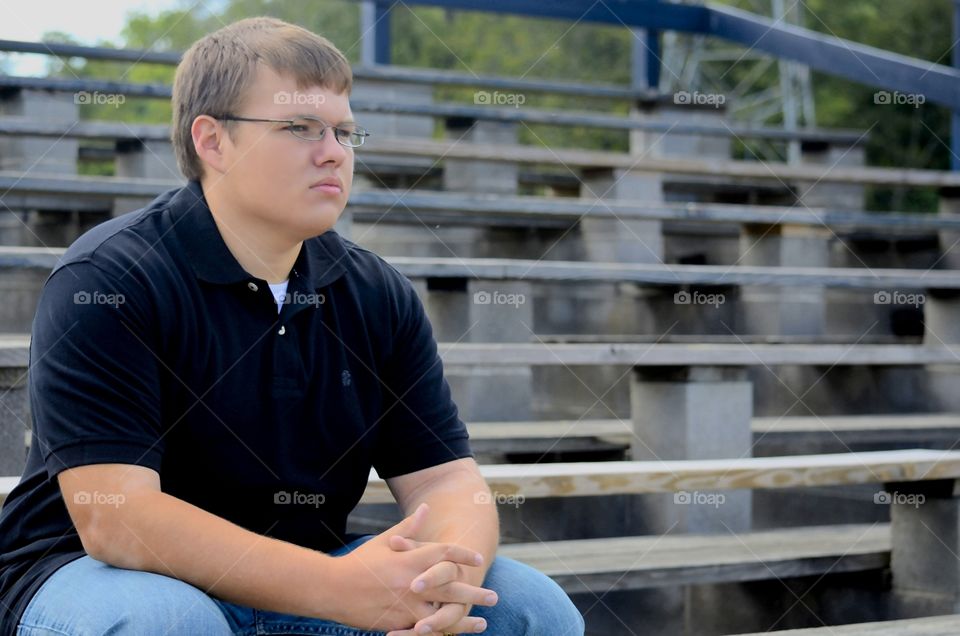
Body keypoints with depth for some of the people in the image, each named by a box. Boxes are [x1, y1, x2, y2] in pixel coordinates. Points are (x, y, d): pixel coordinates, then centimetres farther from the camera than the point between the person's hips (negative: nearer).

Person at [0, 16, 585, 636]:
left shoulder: (380, 296, 3)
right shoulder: (105, 281, -16)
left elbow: (445, 479, -1)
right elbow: (113, 518, -25)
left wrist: (449, 581, -26)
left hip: (302, 578, 5)